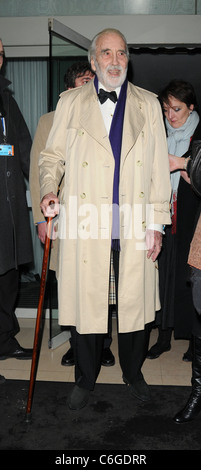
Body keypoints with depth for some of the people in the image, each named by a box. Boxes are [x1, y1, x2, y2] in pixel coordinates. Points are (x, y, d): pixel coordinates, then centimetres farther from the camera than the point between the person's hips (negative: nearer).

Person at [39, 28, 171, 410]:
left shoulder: (148, 104, 11)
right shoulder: (70, 102, 9)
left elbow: (159, 167, 8)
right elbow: (53, 155, 13)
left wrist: (157, 223, 2)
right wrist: (48, 191, -9)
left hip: (135, 226, 1)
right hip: (85, 224, 0)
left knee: (136, 304, 8)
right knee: (85, 304, 6)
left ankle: (133, 373, 33)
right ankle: (85, 379, 29)